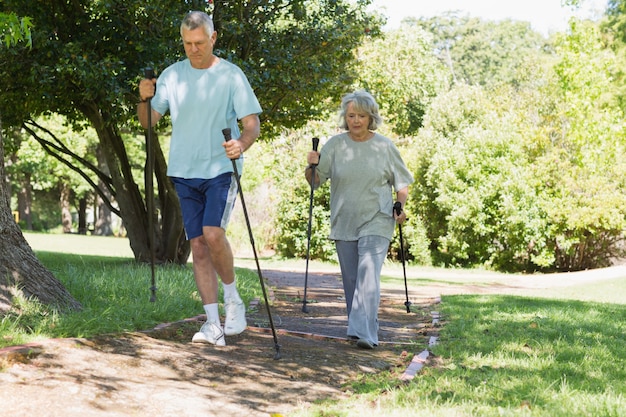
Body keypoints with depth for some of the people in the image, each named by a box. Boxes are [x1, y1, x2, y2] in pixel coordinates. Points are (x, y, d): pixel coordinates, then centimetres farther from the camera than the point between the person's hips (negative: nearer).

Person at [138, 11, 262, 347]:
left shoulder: (231, 75, -4)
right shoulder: (172, 75, 6)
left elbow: (252, 124, -6)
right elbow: (148, 121, 8)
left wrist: (241, 144, -28)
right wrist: (144, 99, -13)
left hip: (221, 169, -4)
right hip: (184, 172, 4)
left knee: (213, 234, -21)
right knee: (198, 244, 2)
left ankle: (233, 299, 4)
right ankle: (213, 325, 6)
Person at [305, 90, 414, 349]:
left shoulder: (385, 146, 1)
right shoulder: (335, 145, 4)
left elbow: (402, 183, 11)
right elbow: (315, 180, 5)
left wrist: (401, 207, -5)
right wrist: (311, 166, -16)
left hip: (376, 222, -3)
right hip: (344, 223, 3)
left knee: (368, 275, -17)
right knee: (350, 280, 9)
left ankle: (365, 332, -25)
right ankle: (359, 327, 23)